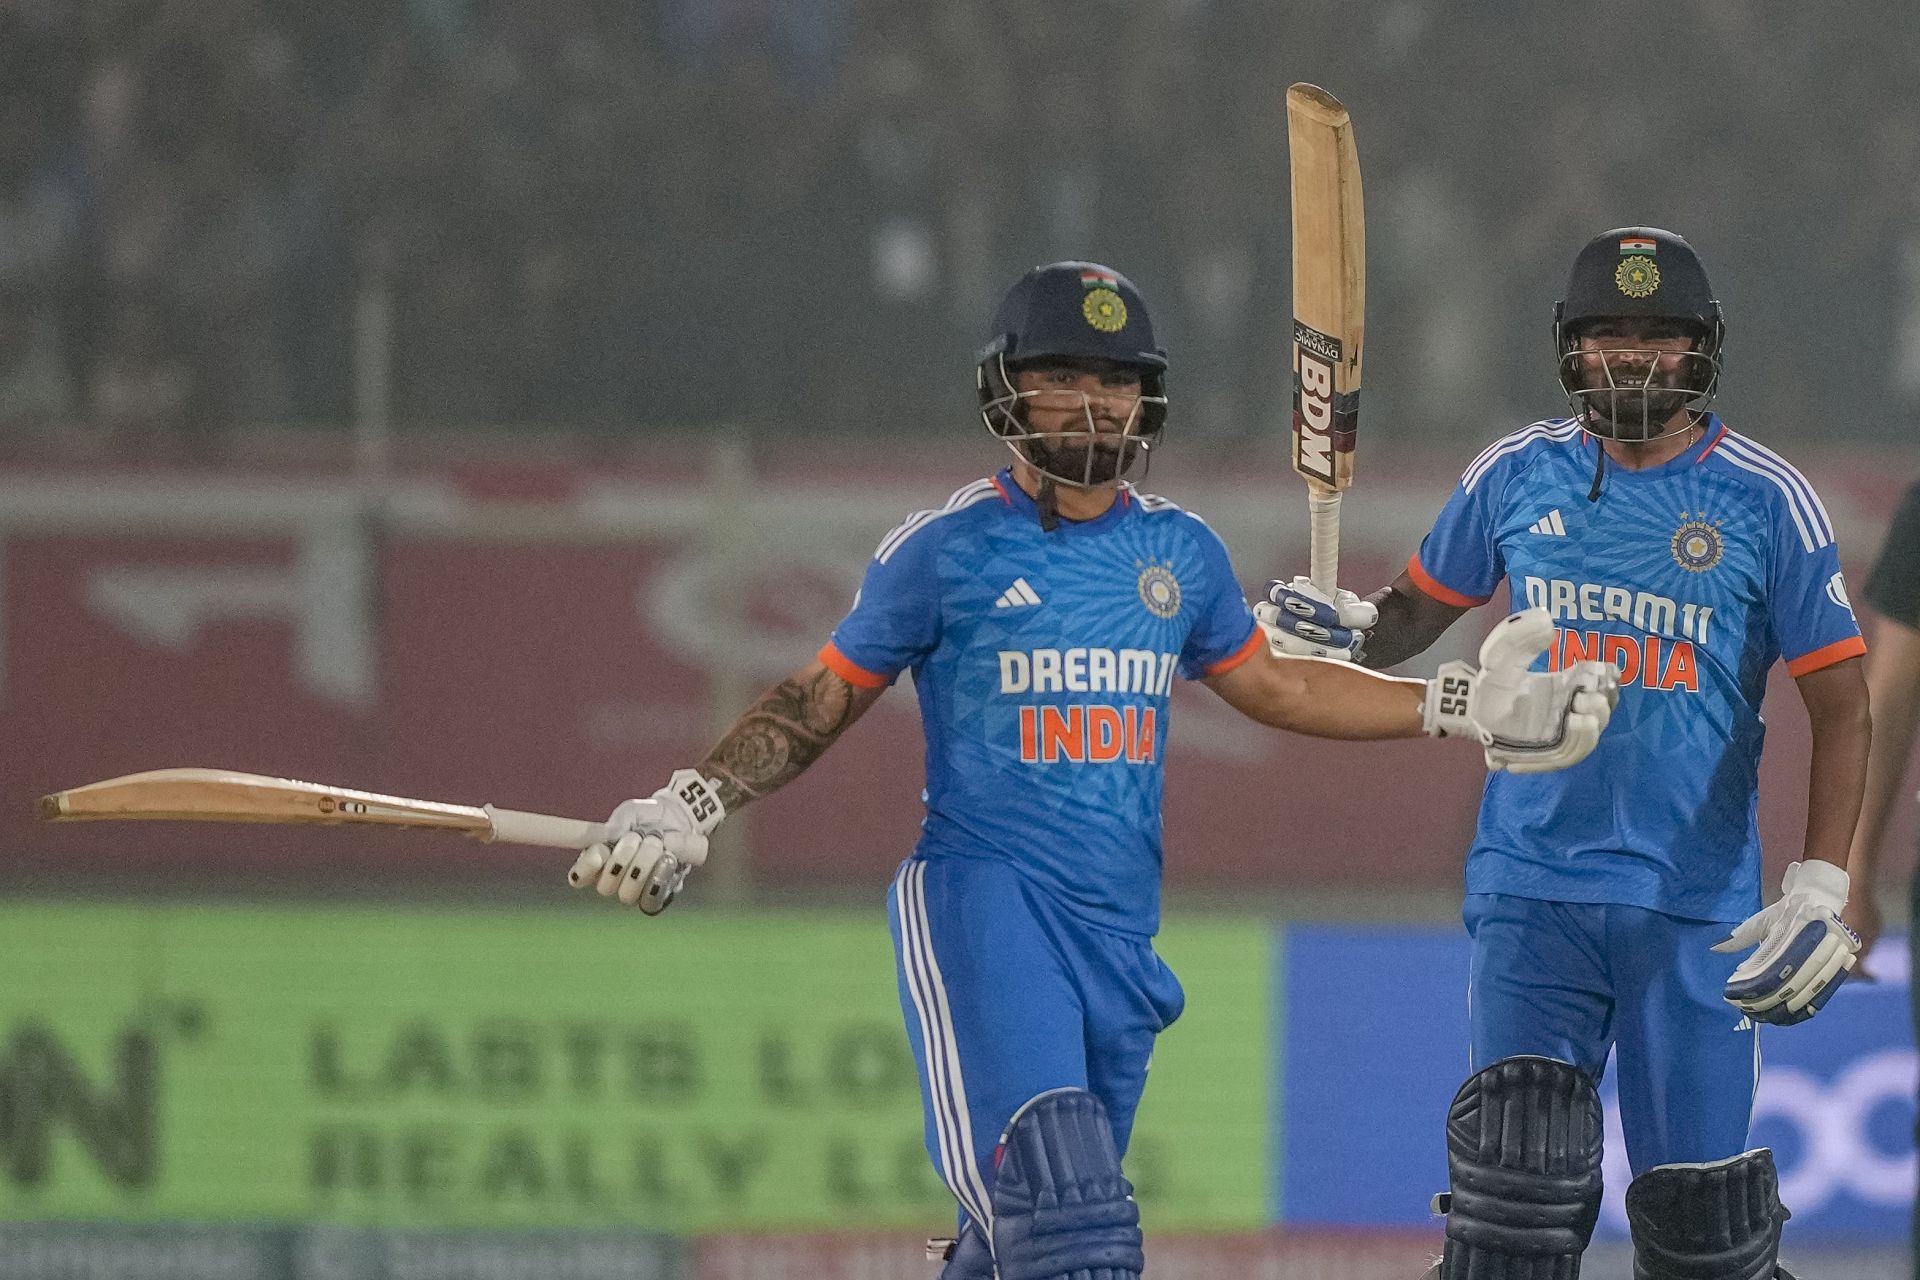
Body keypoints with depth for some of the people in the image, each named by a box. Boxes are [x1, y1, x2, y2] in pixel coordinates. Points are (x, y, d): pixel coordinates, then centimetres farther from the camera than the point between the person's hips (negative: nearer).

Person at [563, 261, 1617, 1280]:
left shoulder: (1179, 554, 13)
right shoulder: (946, 548, -1)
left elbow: (1272, 688, 26)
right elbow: (819, 704, 5)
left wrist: (1463, 709, 23)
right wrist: (694, 804, -9)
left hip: (1119, 928, 5)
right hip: (979, 901, -5)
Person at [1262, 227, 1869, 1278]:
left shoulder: (1765, 500, -2)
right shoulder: (1518, 475, 5)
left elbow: (1838, 705, -2)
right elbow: (1421, 607, 18)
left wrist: (1821, 887, -12)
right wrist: (1343, 629, -7)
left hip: (1697, 904, -1)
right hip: (1532, 886, 1)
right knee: (1515, 1173, -12)